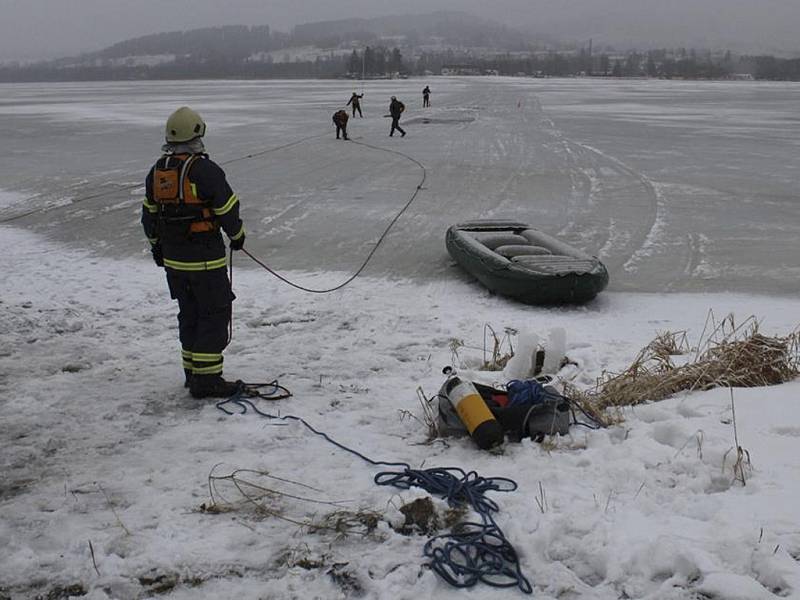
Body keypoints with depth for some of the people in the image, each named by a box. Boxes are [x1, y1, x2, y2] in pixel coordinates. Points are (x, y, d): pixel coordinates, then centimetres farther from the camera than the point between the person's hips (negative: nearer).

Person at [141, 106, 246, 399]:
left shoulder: (157, 171, 5)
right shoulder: (205, 170, -18)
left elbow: (148, 214, 13)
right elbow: (228, 210, -13)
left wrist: (157, 245, 26)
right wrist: (237, 236, 5)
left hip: (172, 258, 7)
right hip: (205, 259, -7)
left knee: (189, 313, 18)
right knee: (215, 314, 1)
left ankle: (193, 372, 26)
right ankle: (206, 380, 0)